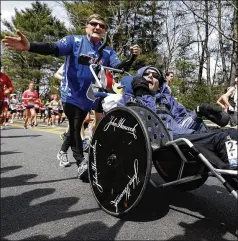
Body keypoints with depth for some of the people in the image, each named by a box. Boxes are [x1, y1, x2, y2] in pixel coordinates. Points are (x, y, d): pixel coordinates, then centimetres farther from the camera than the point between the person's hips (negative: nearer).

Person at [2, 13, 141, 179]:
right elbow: (53, 48, -22)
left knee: (76, 127, 17)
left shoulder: (108, 51, 2)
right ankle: (81, 162, 11)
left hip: (88, 97, 4)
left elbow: (119, 67, -11)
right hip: (71, 94, -4)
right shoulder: (74, 40, -7)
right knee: (74, 127, -1)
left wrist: (132, 56, -31)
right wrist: (29, 46, -40)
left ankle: (63, 151, 42)